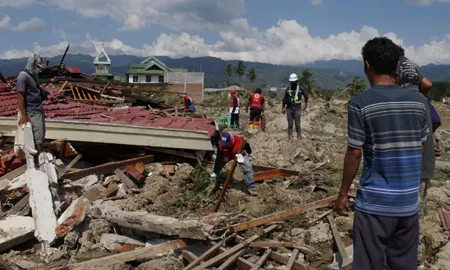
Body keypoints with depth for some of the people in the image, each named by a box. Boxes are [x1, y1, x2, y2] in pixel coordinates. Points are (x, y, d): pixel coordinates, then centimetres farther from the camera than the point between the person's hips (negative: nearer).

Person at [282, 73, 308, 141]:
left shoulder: (300, 89, -1)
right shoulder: (288, 89, 6)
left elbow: (306, 95, 15)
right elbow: (285, 99, 12)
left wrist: (306, 104, 20)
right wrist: (283, 107, 9)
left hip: (297, 108, -2)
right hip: (289, 108, 3)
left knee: (297, 124, -6)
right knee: (290, 124, 5)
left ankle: (299, 137, 2)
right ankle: (289, 137, 9)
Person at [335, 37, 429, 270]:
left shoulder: (360, 103, -13)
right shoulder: (418, 100, 1)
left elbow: (354, 154, -11)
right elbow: (421, 147, 8)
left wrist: (343, 193, 0)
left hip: (375, 201, -4)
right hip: (409, 200, 5)